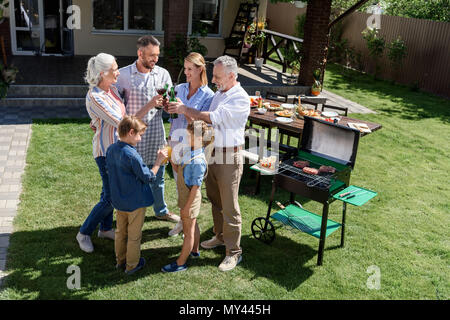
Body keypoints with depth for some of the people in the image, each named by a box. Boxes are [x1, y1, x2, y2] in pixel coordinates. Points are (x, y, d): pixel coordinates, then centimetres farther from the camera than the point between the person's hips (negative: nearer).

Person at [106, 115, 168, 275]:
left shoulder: (111, 149, -2)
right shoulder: (132, 155, -26)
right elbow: (148, 177, -19)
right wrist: (159, 161, -10)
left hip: (118, 200, 7)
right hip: (136, 202, -7)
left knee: (121, 232, 22)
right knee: (134, 235, 10)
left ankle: (120, 260, 35)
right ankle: (132, 265, 23)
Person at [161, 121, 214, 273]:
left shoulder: (198, 161, -29)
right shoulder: (188, 152, -2)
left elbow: (196, 187, -25)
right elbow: (178, 170, 11)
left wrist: (187, 206, -20)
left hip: (191, 199, -9)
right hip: (185, 197, 9)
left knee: (188, 231, 6)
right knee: (193, 225, 26)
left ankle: (181, 263, 19)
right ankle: (195, 251, 46)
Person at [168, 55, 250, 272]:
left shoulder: (241, 99, -16)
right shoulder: (218, 93, 11)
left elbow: (213, 118, -23)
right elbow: (205, 118, 7)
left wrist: (185, 110, -17)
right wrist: (181, 110, -10)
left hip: (228, 158, -8)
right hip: (211, 154, 8)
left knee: (229, 207, -1)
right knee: (215, 200, 19)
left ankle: (234, 252, 9)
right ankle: (220, 236, 38)